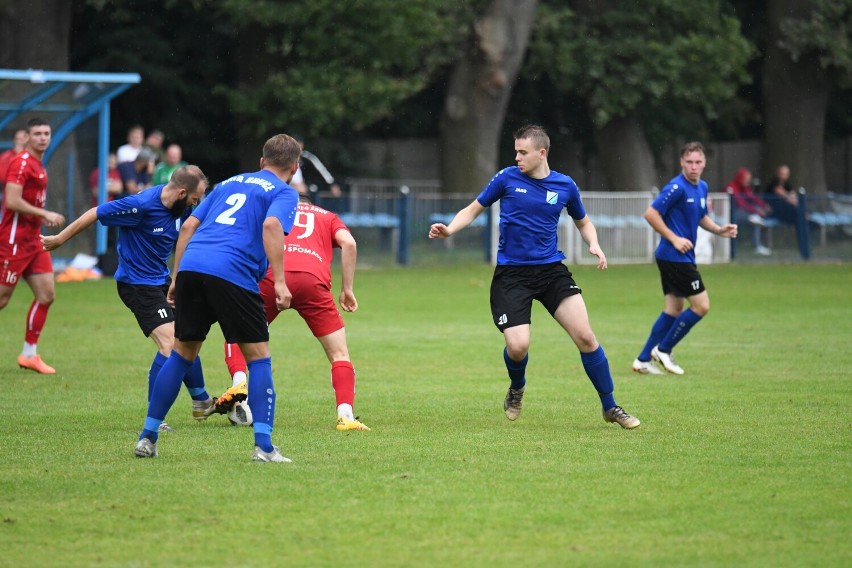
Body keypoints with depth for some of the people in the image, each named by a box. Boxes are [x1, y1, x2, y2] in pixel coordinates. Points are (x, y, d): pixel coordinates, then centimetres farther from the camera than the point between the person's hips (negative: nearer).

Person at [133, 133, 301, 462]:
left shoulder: (229, 183, 29)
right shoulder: (284, 193, 11)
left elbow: (188, 226, 22)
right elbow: (271, 226, -11)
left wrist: (177, 278, 25)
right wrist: (280, 282, -15)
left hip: (191, 265, 5)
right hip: (233, 273, -5)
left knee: (182, 352, 17)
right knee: (258, 357, 5)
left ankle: (147, 437, 18)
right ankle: (263, 447, -3)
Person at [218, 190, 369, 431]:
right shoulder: (328, 217, 32)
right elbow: (348, 243, 11)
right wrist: (347, 289, 13)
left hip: (270, 276, 0)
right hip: (312, 280, 0)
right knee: (339, 354, 10)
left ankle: (239, 383, -1)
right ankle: (345, 416, -5)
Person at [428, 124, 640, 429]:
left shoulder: (565, 186, 3)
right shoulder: (507, 178, -2)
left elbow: (583, 222, 19)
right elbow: (473, 210, 7)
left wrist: (594, 244, -2)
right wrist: (449, 229, -12)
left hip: (552, 270, 1)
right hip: (511, 275, -1)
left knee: (585, 336, -11)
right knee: (518, 346, -16)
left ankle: (610, 407, 6)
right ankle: (517, 388, 22)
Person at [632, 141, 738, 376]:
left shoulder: (702, 187, 12)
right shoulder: (677, 187, -16)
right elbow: (651, 213, -17)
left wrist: (719, 229, 7)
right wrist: (674, 238, -19)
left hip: (683, 257, 9)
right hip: (674, 257, -9)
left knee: (673, 309, 11)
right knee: (701, 305, -7)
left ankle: (643, 360, 14)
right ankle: (663, 350, 4)